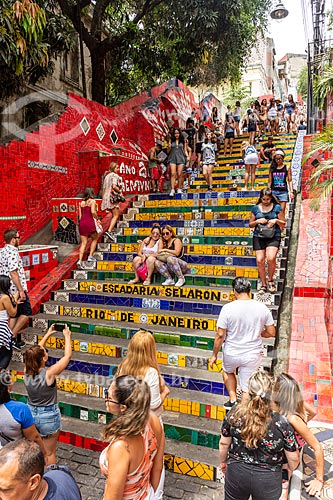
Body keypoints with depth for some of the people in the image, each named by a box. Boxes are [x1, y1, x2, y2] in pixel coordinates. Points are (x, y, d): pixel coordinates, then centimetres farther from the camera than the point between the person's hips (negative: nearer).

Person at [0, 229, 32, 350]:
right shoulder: (12, 252, -18)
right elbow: (13, 273, -24)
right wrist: (21, 290, -21)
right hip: (16, 289, -9)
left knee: (15, 314, 16)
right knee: (26, 312, 3)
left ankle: (13, 340, 20)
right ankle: (13, 336, 0)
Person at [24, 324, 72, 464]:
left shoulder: (27, 371, -13)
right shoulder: (49, 373, -27)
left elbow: (36, 351, 4)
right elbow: (68, 355, -19)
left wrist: (47, 335, 11)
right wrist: (67, 336, -7)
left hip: (30, 413, 6)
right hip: (48, 416, -6)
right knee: (49, 452, 13)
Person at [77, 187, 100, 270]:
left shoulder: (81, 203, 15)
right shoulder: (92, 201, -1)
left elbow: (80, 215, 14)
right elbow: (93, 212, -16)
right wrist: (97, 219, -3)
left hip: (82, 223, 5)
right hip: (90, 222, -5)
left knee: (83, 242, 5)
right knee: (95, 239, 19)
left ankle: (80, 260, -8)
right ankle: (90, 256, 14)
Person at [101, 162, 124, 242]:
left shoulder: (107, 176, 20)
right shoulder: (115, 175, -5)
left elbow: (104, 189, 19)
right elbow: (114, 186, -21)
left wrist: (103, 199, 22)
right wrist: (120, 191, -6)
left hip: (106, 196, 9)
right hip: (113, 196, -8)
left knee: (114, 215, 18)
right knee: (116, 215, -8)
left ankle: (110, 231, 15)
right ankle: (109, 231, -21)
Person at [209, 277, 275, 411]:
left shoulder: (228, 308, -18)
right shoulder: (262, 308, -10)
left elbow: (220, 335, -13)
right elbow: (271, 333, -2)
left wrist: (214, 355, 0)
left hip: (231, 354, -1)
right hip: (253, 356, 1)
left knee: (227, 372, 32)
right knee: (247, 389, 15)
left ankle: (233, 400, 28)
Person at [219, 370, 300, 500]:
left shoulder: (234, 413, -19)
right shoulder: (282, 423, -24)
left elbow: (224, 443, -4)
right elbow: (293, 458, -10)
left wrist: (223, 461, 15)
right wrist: (290, 470, 12)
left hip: (237, 473, 1)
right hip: (268, 480, 0)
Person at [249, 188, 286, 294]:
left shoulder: (277, 207, 4)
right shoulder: (256, 208, 8)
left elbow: (283, 223, 10)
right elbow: (250, 224, 13)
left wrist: (276, 220, -10)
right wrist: (258, 221, -7)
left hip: (274, 237, -2)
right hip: (259, 237, 2)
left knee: (271, 258, -22)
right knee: (260, 260, -3)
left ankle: (271, 279, 5)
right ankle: (263, 285, 13)